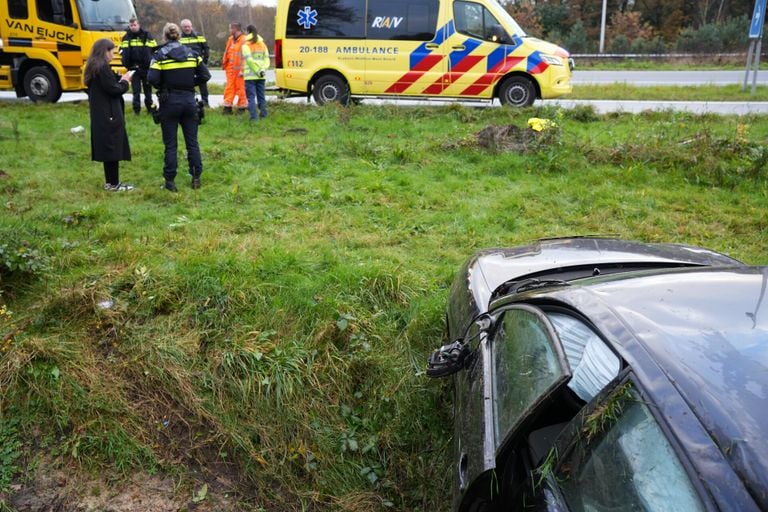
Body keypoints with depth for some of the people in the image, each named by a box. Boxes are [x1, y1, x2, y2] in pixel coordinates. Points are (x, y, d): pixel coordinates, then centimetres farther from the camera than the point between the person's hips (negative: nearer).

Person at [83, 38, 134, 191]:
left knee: (107, 148, 13)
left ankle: (110, 182, 19)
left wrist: (120, 80, 12)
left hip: (99, 114, 10)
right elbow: (114, 90, -17)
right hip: (109, 114, -10)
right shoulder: (103, 67, -16)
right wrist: (125, 81, -1)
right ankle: (114, 184, 1)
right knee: (113, 148, -4)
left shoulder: (93, 67, 14)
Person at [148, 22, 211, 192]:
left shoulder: (160, 55, -5)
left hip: (169, 102, -2)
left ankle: (170, 181, 6)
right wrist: (190, 83, 11)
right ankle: (196, 178, 12)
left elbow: (152, 78, -15)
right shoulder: (191, 53, 3)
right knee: (192, 141, 10)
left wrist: (161, 88, 4)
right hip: (189, 101, 3)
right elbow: (205, 75, 1)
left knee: (170, 144, 4)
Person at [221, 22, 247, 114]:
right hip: (230, 69, 7)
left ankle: (242, 107, 10)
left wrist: (242, 70, -20)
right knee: (229, 87, 7)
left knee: (241, 88, 0)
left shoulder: (244, 40, -11)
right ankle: (227, 106, 11)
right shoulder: (230, 39, 14)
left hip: (239, 69, -7)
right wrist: (224, 64, 17)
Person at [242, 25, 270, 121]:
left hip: (250, 75, -5)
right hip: (261, 76, 5)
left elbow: (249, 60, -15)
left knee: (251, 96, -3)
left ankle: (253, 116, -9)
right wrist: (263, 70, -5)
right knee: (261, 95, 14)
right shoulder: (262, 44, 13)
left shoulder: (246, 45, -5)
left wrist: (258, 71, -13)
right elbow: (266, 59, 6)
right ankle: (263, 113, 15)